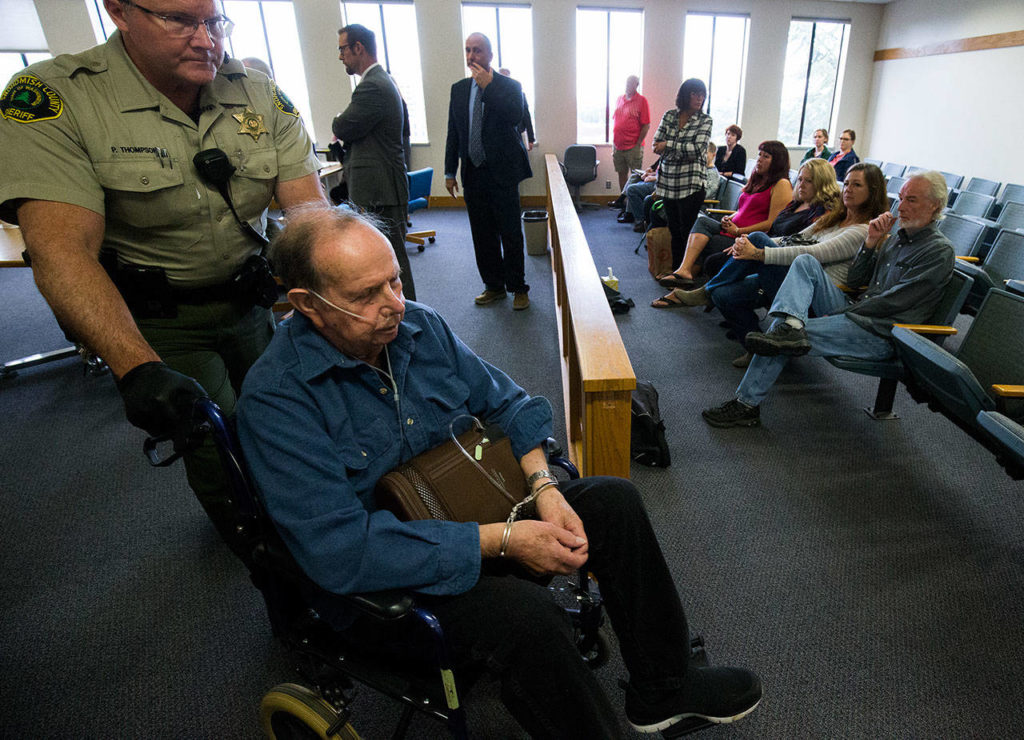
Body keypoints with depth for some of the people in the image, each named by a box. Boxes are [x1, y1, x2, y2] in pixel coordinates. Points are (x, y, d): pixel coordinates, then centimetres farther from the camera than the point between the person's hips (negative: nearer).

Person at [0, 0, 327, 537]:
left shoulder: (260, 95, -6)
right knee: (218, 450, 0)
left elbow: (309, 208, -12)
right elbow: (62, 250, -27)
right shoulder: (55, 99, -17)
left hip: (246, 301, 4)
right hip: (154, 321, -4)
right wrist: (137, 367, -40)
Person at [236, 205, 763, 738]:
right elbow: (339, 549, -29)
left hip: (467, 507, 7)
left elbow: (505, 403, 5)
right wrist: (501, 541, -29)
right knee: (523, 613, -34)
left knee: (614, 500, -1)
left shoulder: (419, 325, -3)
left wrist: (543, 485, -14)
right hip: (378, 584, -6)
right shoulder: (274, 398, -23)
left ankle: (662, 689, 16)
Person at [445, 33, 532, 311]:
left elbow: (515, 116, -20)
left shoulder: (509, 86, -1)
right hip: (473, 173, 4)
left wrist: (488, 86, -17)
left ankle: (518, 288, 13)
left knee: (510, 234, 1)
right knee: (482, 235, 9)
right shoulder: (459, 89, 11)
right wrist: (450, 172, 8)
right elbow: (453, 133, 12)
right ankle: (494, 286, 22)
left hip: (502, 173, -4)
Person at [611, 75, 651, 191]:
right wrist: (614, 142, 11)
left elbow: (646, 125, -8)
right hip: (617, 146, 5)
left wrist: (638, 145, -13)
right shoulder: (619, 99, 12)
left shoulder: (641, 100, -4)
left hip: (633, 147, -5)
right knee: (622, 173, 12)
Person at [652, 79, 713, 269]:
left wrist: (668, 145, -10)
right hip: (668, 182, 4)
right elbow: (656, 146, 1)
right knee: (674, 230, 9)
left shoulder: (705, 120, 1)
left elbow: (698, 148, -13)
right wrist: (684, 150, -8)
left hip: (691, 184, -3)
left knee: (687, 232, -4)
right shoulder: (669, 116, 9)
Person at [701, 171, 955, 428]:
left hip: (880, 334, -8)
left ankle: (746, 404, -13)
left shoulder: (940, 251, -6)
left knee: (780, 339, -23)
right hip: (853, 313, 8)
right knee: (806, 262, -7)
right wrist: (871, 241, 3)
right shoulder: (897, 237, 19)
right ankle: (791, 326, -34)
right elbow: (853, 279, 15)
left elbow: (892, 302, -14)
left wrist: (840, 313, -13)